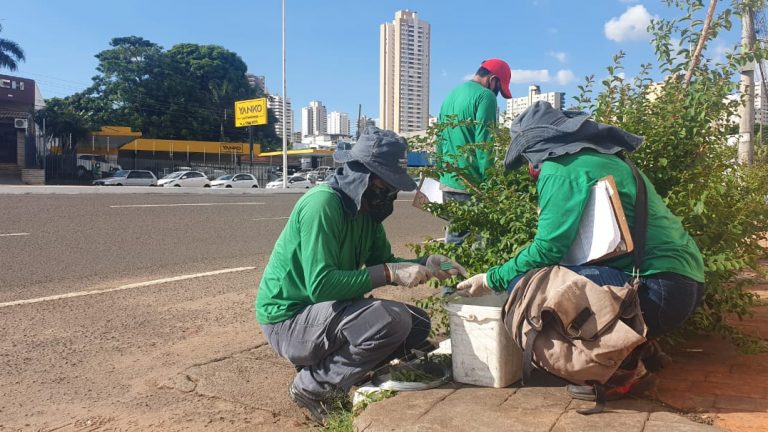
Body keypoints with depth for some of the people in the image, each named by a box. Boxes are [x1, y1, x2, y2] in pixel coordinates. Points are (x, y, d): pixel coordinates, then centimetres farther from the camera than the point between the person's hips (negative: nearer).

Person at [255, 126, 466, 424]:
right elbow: (321, 285, -31)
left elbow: (381, 261, 9)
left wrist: (427, 264, -7)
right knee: (394, 319, -27)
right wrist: (389, 274, -29)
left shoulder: (366, 210, 3)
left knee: (417, 323, 6)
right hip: (289, 318, -9)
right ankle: (313, 386, -9)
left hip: (324, 310, 9)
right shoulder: (322, 204, -25)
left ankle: (325, 367, 7)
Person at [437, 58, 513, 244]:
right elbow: (484, 143, -16)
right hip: (471, 184, -8)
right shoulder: (485, 96, -9)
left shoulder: (450, 95, 17)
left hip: (448, 182, 8)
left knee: (453, 238, 14)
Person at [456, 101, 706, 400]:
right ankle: (641, 348, 19)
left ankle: (626, 367, -4)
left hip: (659, 290, -10)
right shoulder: (598, 157, 20)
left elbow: (547, 250, -14)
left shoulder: (560, 170, -9)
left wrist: (492, 280, 1)